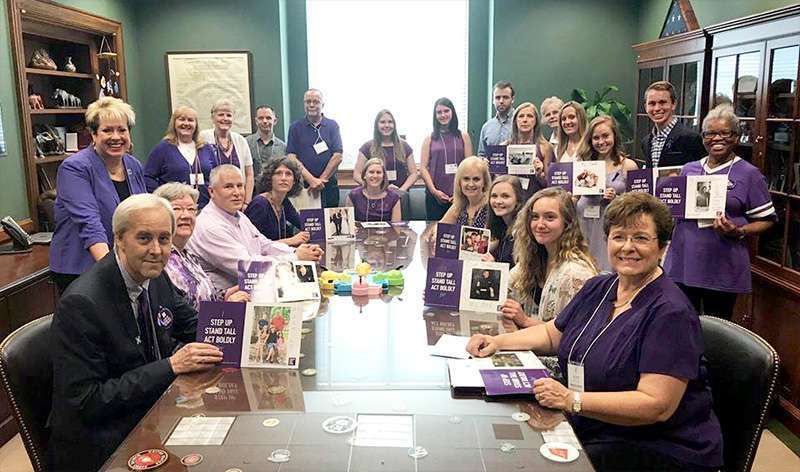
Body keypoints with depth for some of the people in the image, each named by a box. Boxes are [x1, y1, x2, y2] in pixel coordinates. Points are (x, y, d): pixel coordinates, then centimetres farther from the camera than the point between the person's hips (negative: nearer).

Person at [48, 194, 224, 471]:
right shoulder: (81, 303, -21)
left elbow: (191, 326, 14)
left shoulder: (156, 278, 0)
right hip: (107, 445, -7)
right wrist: (171, 366, -24)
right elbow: (86, 403, -20)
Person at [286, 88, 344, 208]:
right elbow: (291, 157, -1)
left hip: (329, 186, 1)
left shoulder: (332, 125, 7)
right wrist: (311, 180, -12)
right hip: (302, 186, 0)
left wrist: (320, 180, -8)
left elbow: (337, 157, -1)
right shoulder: (295, 127, 7)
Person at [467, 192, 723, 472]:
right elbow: (553, 333, 20)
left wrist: (572, 400, -30)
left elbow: (657, 405, -24)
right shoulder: (597, 289, 7)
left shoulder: (670, 312, -18)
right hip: (591, 433, 7)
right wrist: (498, 341, 4)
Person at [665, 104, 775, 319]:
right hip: (682, 264, 4)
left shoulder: (749, 174, -1)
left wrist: (739, 232, -17)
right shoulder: (688, 169, 12)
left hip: (722, 270, -3)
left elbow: (767, 220, 0)